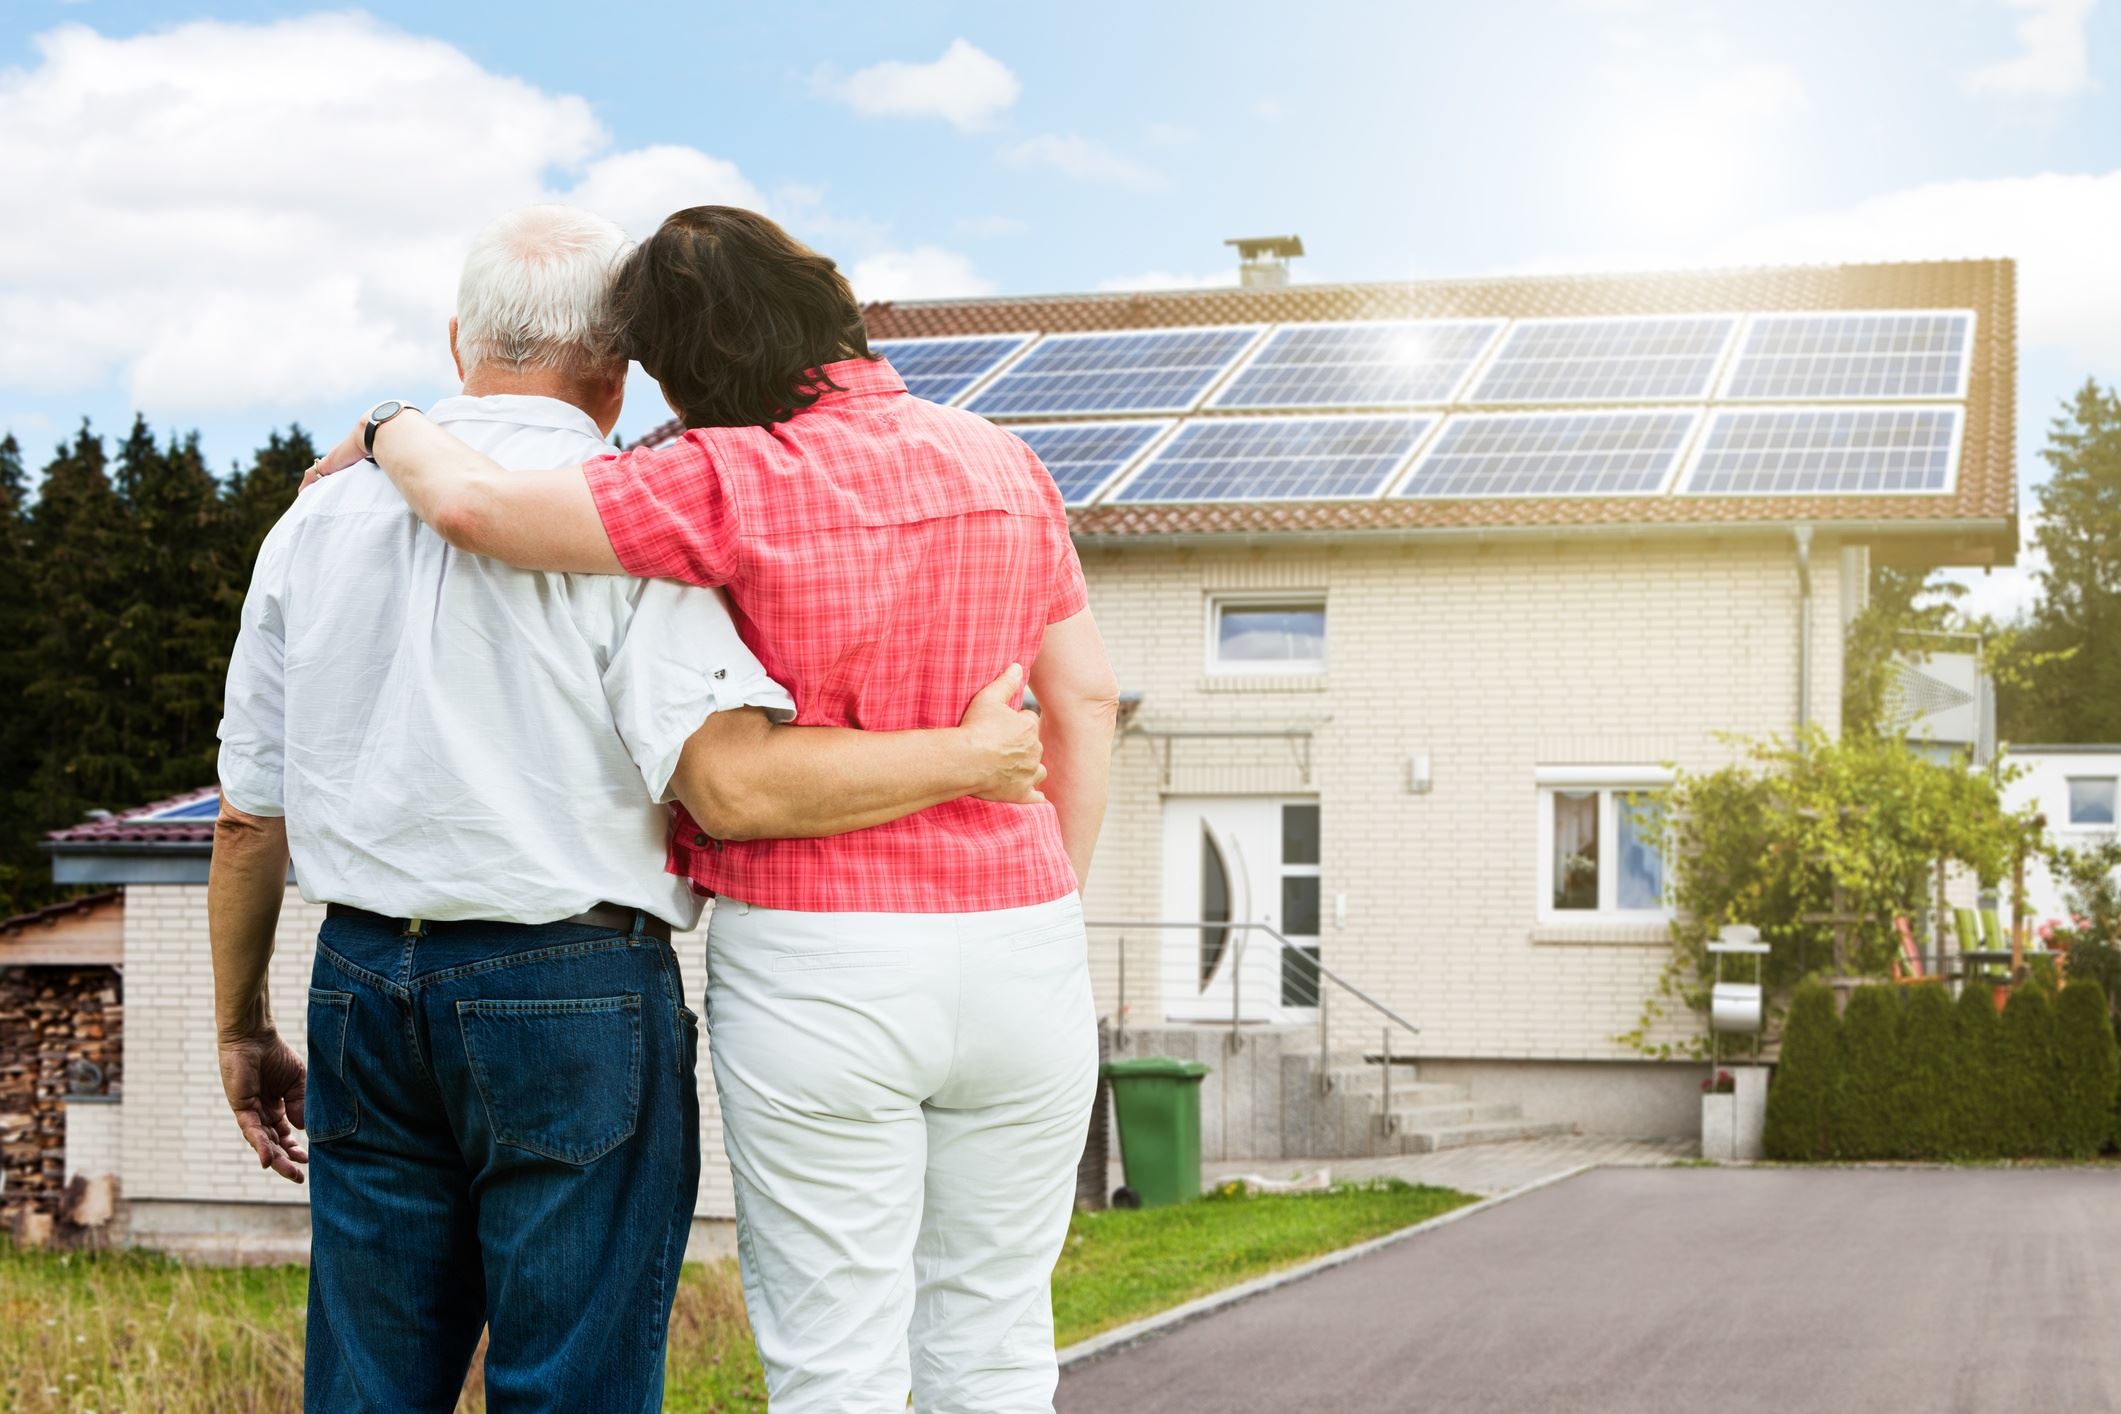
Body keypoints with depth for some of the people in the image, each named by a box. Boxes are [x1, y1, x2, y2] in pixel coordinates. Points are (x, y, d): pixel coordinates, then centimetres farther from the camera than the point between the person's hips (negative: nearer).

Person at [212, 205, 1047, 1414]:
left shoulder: (324, 519, 7)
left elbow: (251, 812, 11)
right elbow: (735, 783, -21)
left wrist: (243, 1029, 22)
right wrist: (969, 759, -9)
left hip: (366, 993, 5)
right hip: (575, 1002, -5)